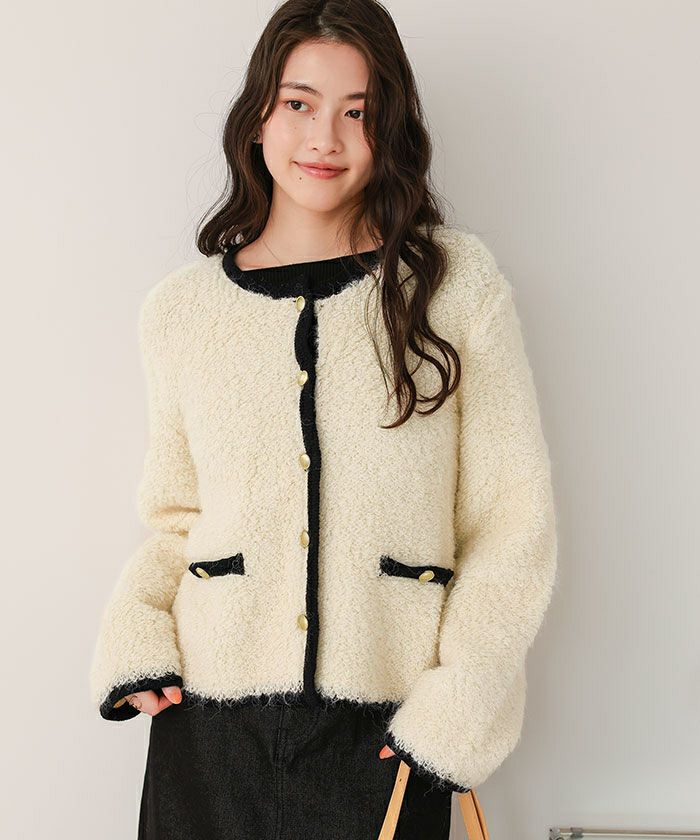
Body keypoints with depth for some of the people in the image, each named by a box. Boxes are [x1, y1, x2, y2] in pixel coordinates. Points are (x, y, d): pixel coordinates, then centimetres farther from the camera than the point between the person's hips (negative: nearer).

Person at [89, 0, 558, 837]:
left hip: (386, 735, -1)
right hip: (210, 727, 2)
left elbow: (515, 524, -2)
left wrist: (457, 706, -10)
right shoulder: (180, 308, 3)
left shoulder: (457, 283, -3)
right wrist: (133, 639, -5)